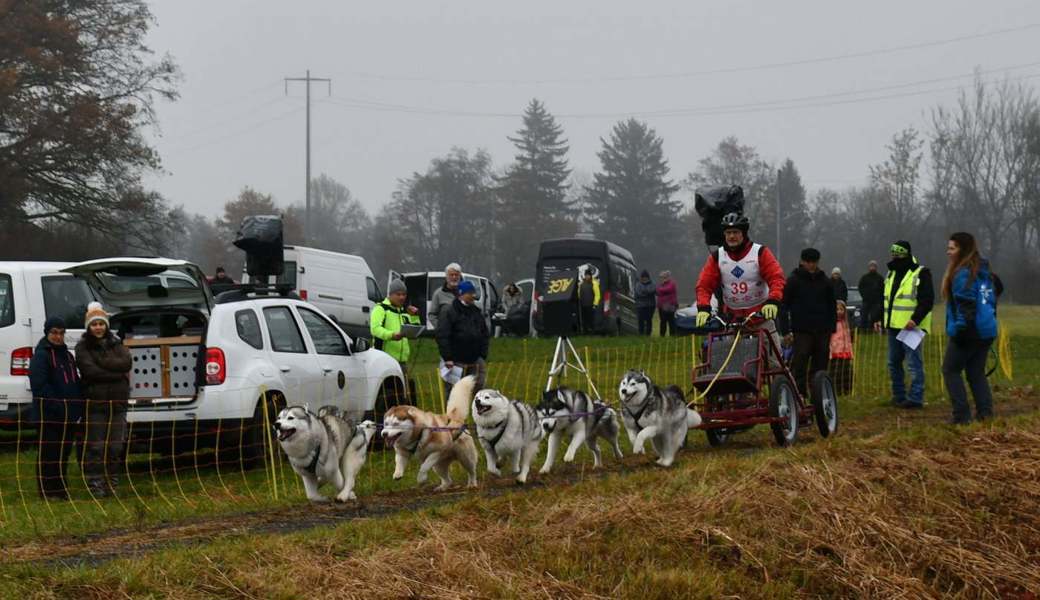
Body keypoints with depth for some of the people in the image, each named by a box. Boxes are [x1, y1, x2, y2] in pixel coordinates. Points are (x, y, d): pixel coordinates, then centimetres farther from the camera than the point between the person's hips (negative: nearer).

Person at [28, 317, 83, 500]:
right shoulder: (41, 355, -7)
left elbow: (75, 382, 23)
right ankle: (49, 491, 3)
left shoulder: (67, 355, 19)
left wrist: (78, 406, 9)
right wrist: (57, 406, -21)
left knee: (64, 451, 11)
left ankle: (60, 489, 19)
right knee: (49, 451, -2)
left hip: (69, 414, 8)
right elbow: (39, 385, -16)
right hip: (50, 414, -8)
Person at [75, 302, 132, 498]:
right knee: (95, 447, -6)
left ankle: (112, 484, 12)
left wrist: (101, 361, -11)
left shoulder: (116, 344, 13)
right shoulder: (83, 348, 2)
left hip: (118, 403, 4)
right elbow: (90, 370, -13)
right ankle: (95, 485, -1)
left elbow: (126, 363, -5)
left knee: (116, 446, 4)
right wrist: (117, 373, -11)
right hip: (94, 403, -4)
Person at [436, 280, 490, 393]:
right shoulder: (451, 313, -8)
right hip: (456, 361, -6)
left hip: (474, 361, 6)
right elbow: (442, 336, -13)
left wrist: (483, 356, 11)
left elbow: (485, 336, 19)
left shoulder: (476, 313, 13)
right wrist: (447, 358, -17)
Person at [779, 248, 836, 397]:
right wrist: (786, 330, -6)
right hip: (801, 331, -3)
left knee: (820, 366, 4)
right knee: (799, 365, -8)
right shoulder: (793, 281, 1)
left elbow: (832, 306, 19)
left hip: (822, 330, 3)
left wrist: (831, 328, 11)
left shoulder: (825, 282, 12)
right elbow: (784, 306, 1)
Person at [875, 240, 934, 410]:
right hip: (893, 326, 8)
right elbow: (885, 299, 25)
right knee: (893, 363, 13)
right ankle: (898, 396, 23)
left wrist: (915, 319, -24)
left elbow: (927, 300, -15)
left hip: (911, 327, -8)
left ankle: (915, 398, -5)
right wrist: (880, 318, 15)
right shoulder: (891, 273, 17)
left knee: (914, 363, -7)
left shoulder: (921, 274, -7)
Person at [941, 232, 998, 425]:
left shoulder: (962, 274, -15)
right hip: (986, 331, 9)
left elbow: (966, 304, -22)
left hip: (968, 334, -9)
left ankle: (962, 416, -5)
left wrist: (961, 328, -19)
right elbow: (992, 299, 18)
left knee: (951, 371, 2)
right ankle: (985, 413, 6)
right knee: (977, 373, 14)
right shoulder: (983, 272, 13)